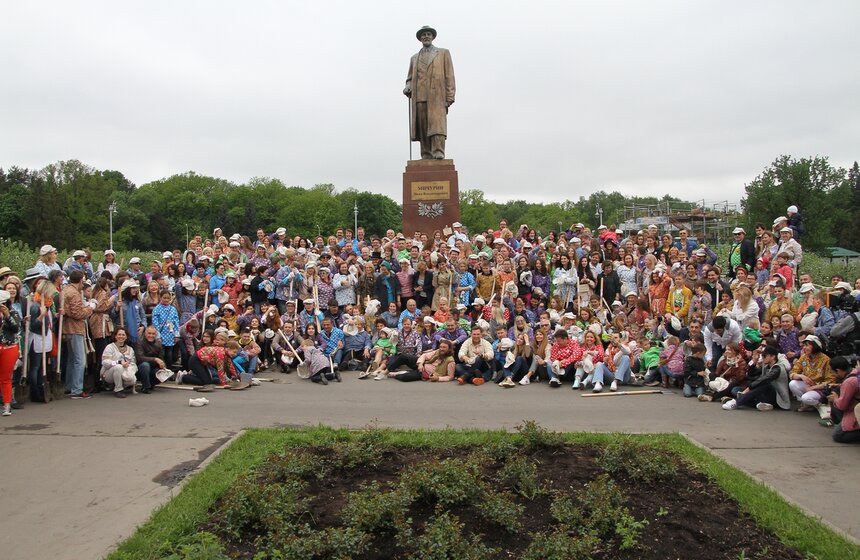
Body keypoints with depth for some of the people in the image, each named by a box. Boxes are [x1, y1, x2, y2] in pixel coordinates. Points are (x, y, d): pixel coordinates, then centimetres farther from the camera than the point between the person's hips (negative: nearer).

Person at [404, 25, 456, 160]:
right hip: (419, 98, 3)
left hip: (437, 97, -3)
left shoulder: (443, 53, 15)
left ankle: (439, 156, -21)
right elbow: (410, 78, 26)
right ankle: (426, 157, -3)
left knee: (437, 126, -16)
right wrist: (408, 88, 2)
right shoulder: (414, 58, 24)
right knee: (423, 128, -4)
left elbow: (449, 76, 8)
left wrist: (450, 97, -3)